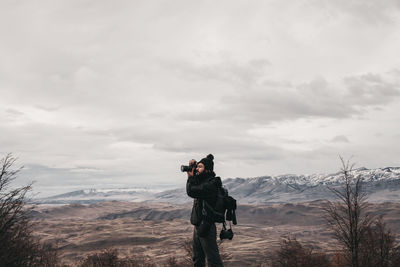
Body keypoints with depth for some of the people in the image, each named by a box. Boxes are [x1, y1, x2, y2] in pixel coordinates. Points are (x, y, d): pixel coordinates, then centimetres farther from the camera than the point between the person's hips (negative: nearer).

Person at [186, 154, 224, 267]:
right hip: (198, 226, 10)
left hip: (206, 227, -10)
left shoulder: (211, 184, -19)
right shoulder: (202, 180, 10)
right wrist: (192, 167, 7)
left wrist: (190, 177, -11)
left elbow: (191, 191, -29)